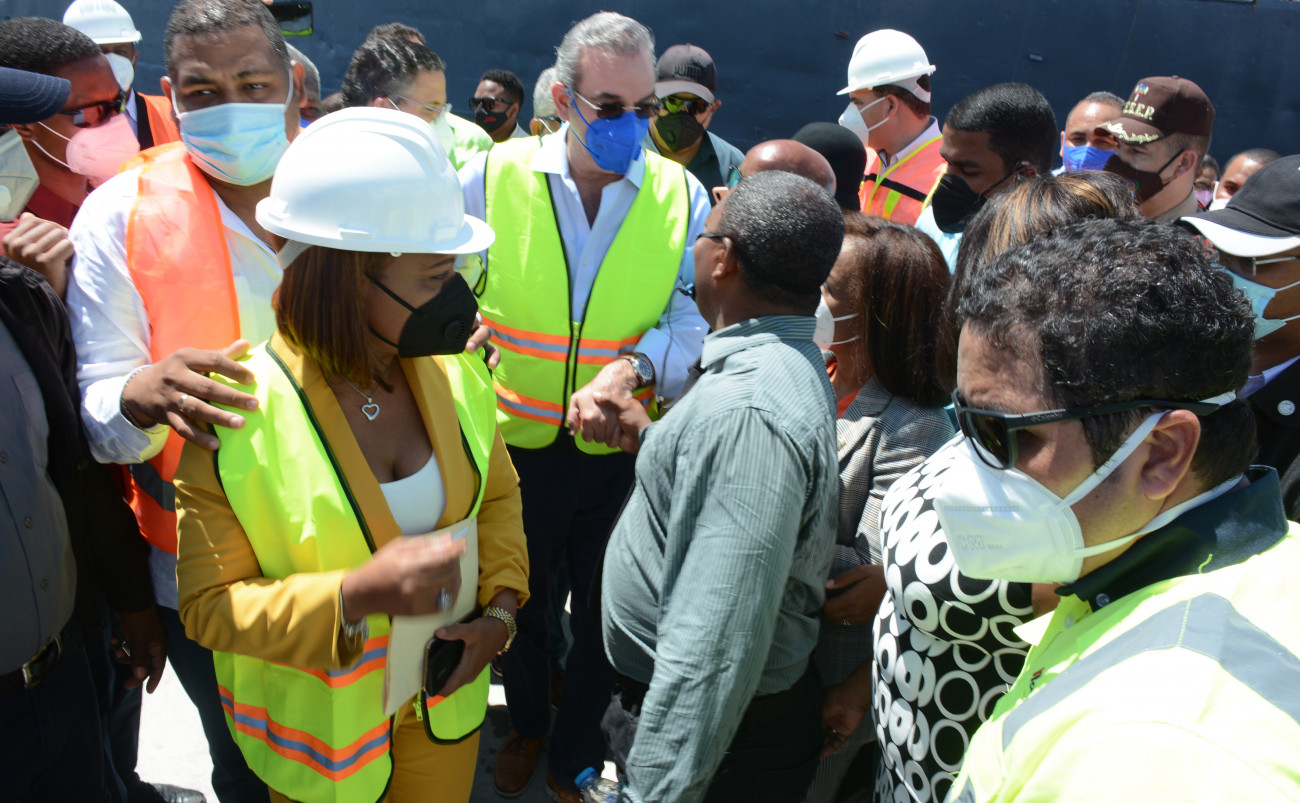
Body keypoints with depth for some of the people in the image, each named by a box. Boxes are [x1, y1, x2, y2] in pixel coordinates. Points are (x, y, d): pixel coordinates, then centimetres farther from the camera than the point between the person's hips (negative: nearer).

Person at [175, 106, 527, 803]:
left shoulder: (455, 368, -11)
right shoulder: (234, 417, -24)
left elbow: (497, 495, 5)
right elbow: (207, 605, -19)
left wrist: (499, 610, -9)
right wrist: (356, 595, -34)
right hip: (321, 728, -3)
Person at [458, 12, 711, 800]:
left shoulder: (680, 193, -5)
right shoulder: (491, 177, -7)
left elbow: (697, 319, -12)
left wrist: (632, 368, -28)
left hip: (626, 449, 0)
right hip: (515, 442, 0)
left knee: (604, 617, 18)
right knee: (519, 601, 23)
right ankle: (527, 724, 55)